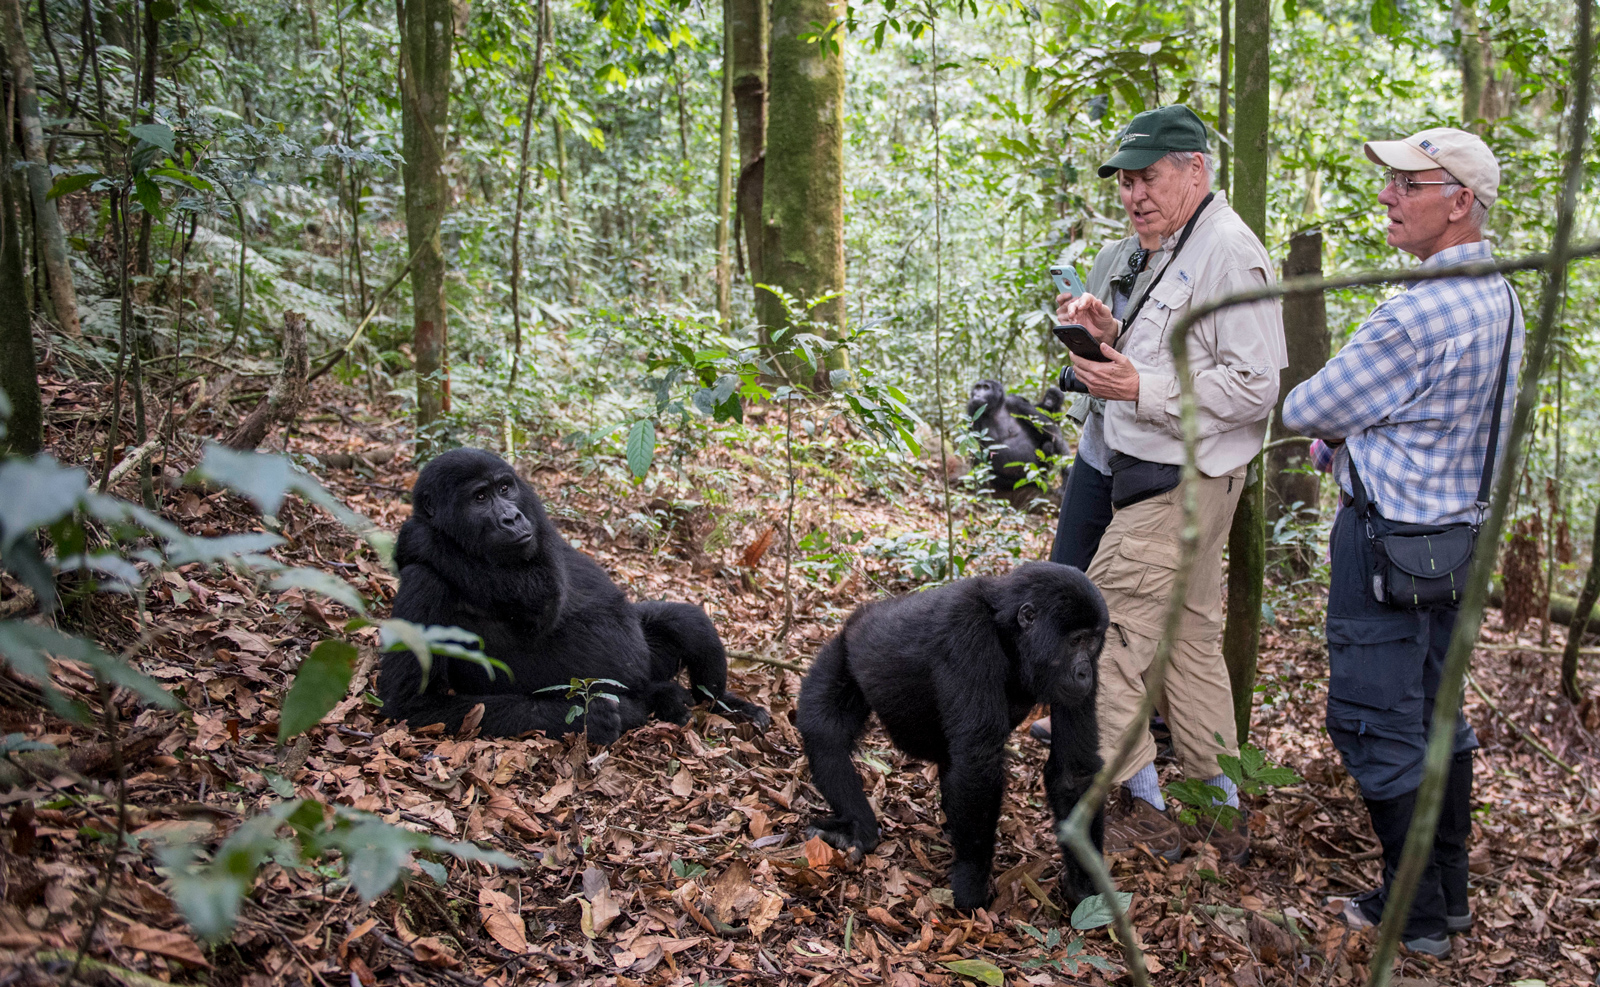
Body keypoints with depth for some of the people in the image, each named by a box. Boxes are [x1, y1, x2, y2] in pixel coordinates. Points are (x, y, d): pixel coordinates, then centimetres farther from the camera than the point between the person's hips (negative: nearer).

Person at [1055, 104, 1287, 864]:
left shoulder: (1227, 252, -16)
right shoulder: (1181, 249, 17)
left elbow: (1253, 386, -22)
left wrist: (1142, 390, -23)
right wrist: (1113, 335, 6)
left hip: (1179, 483, -11)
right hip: (1169, 475, 11)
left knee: (1108, 627, -6)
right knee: (1188, 637, 14)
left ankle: (1139, 807, 4)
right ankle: (1223, 815, 23)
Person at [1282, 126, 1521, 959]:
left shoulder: (1419, 313, -24)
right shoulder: (1500, 300, 6)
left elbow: (1304, 410, -14)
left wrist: (1339, 428, 7)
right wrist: (1358, 433, 8)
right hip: (1459, 532, 9)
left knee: (1375, 724, 1)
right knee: (1435, 713, 18)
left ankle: (1417, 913, 9)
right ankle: (1450, 891, 29)